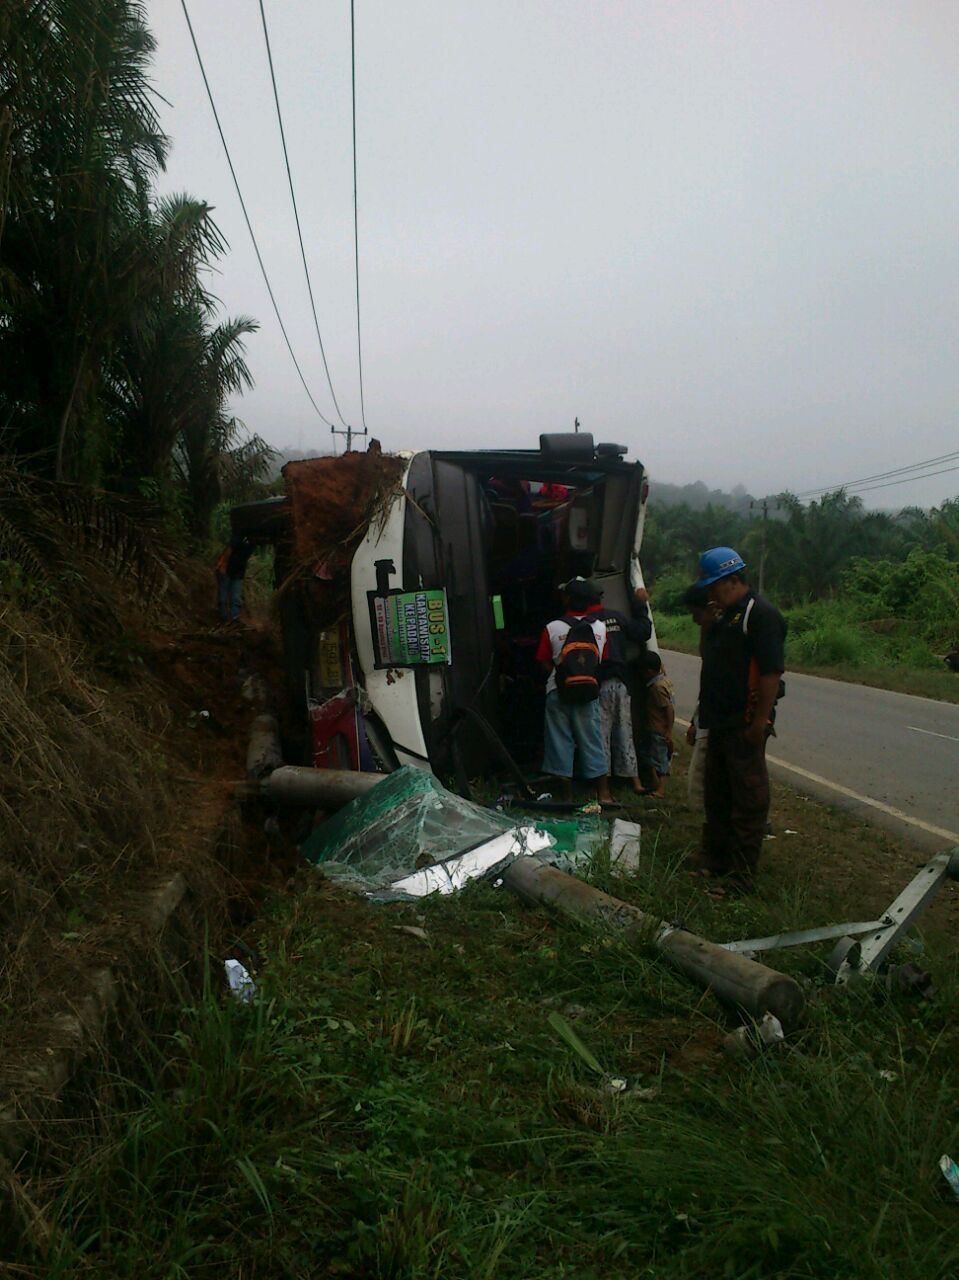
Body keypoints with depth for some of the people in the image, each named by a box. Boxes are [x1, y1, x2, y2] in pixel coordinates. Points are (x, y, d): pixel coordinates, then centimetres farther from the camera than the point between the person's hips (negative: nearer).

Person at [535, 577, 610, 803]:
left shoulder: (552, 628, -9)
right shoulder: (600, 627, -1)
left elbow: (545, 664, -3)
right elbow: (602, 660, 6)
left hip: (558, 693, -2)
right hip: (588, 693, 2)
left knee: (561, 742, 7)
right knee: (592, 742, 9)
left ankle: (567, 795, 11)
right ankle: (603, 793, 12)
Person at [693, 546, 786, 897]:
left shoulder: (761, 615, -15)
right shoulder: (724, 616, 16)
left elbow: (771, 671, -21)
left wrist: (760, 721, -23)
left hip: (745, 726, -10)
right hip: (720, 723, 10)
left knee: (748, 800, -1)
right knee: (715, 795, 18)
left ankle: (742, 875, 5)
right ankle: (714, 860, 31)